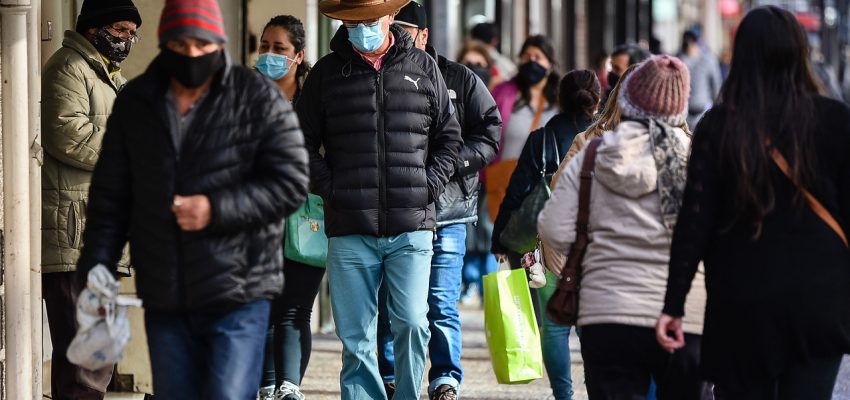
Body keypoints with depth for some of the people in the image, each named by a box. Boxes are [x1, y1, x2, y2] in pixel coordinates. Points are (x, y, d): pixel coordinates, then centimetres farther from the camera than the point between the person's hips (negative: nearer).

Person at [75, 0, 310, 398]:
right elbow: (110, 196, 10)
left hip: (237, 300, -4)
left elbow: (290, 183, -8)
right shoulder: (134, 104, 6)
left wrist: (216, 209, -18)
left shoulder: (260, 99, -5)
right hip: (163, 301, 4)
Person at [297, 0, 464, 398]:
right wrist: (330, 189, -3)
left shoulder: (423, 67, 10)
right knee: (356, 337, 1)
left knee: (412, 323, -8)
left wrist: (429, 185, 2)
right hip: (350, 230, 0)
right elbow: (303, 141, 9)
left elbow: (449, 136, 15)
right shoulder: (326, 72, 8)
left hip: (412, 228, 0)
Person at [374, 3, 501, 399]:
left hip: (445, 210, -2)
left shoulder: (461, 80, 6)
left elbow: (490, 136, 3)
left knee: (441, 304, -5)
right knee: (387, 304, 6)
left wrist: (448, 165, -11)